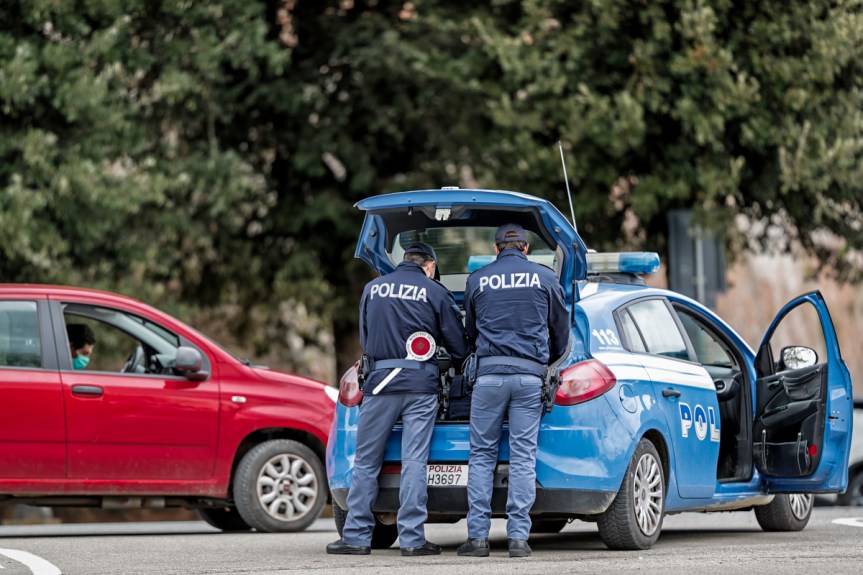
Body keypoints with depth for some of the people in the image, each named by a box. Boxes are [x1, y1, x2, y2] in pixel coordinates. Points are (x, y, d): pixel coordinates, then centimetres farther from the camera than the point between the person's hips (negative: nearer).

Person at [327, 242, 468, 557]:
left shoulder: (373, 288, 12)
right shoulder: (434, 292, 3)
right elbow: (458, 344, 6)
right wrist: (458, 364, 26)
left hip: (379, 379, 1)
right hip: (420, 383, -1)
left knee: (366, 462, 7)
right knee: (414, 462, -2)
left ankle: (356, 535, 5)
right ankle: (412, 539, -3)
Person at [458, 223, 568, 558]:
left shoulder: (477, 280, 9)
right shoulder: (545, 279, 9)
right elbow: (561, 330, 17)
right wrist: (549, 362, 35)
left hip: (489, 372, 0)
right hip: (530, 374, 0)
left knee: (482, 456, 4)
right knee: (523, 457, 0)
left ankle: (478, 536, -1)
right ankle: (518, 537, -5)